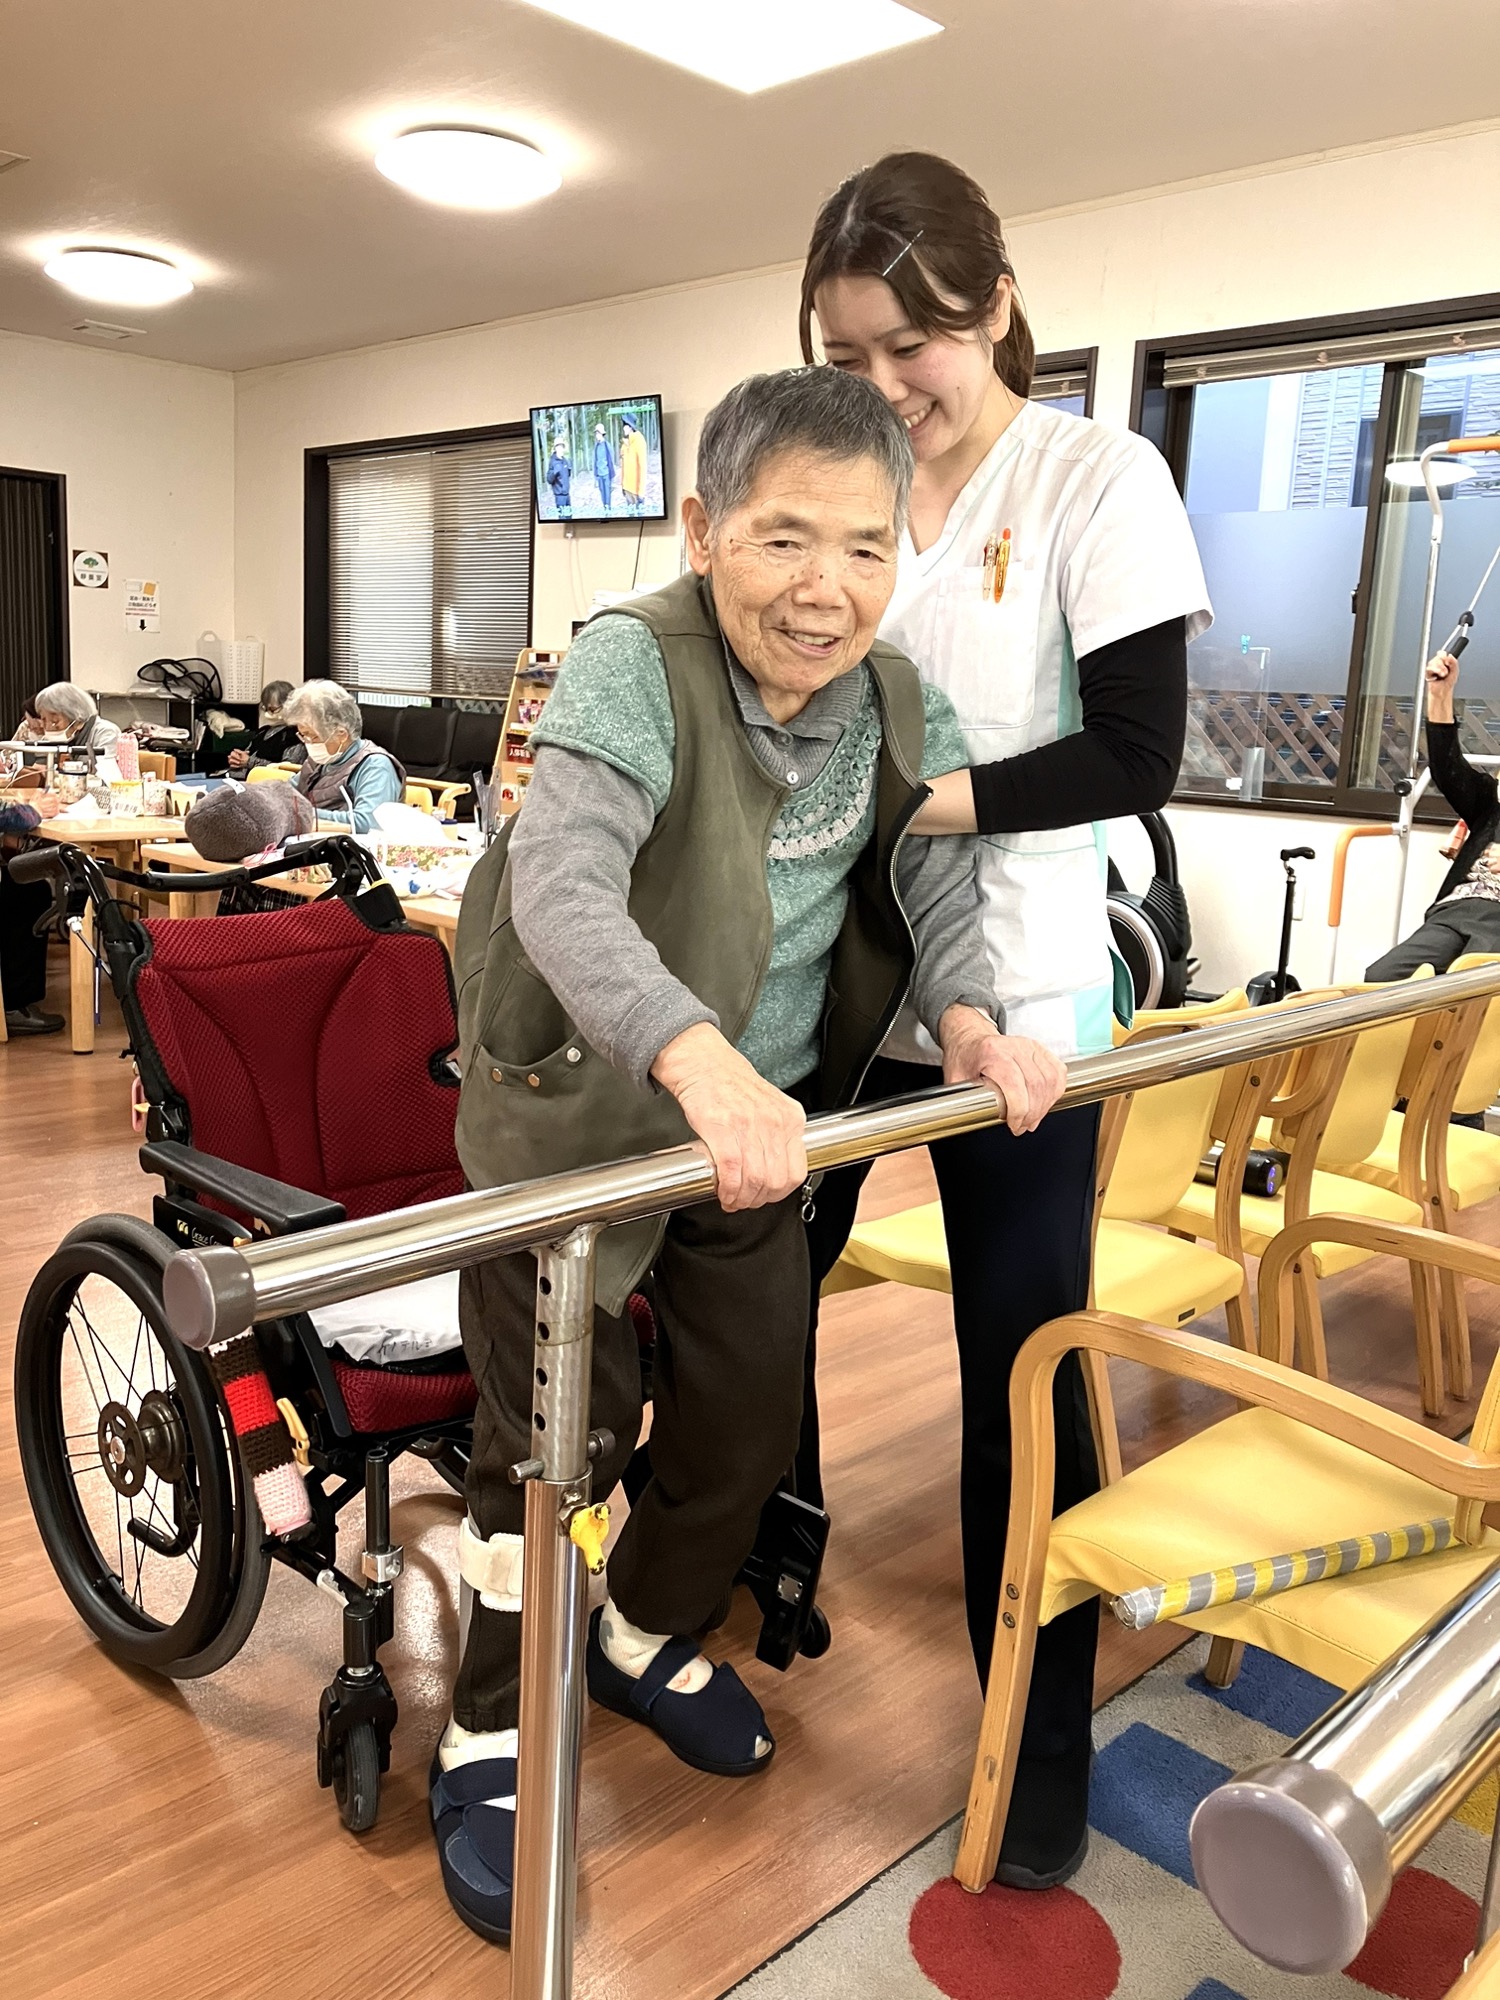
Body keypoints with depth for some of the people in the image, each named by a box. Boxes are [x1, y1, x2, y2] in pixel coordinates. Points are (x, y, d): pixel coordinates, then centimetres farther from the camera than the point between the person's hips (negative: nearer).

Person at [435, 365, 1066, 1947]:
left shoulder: (897, 704, -3)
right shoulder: (632, 663, -23)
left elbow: (938, 884, 1)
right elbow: (562, 884, -37)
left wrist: (965, 1014, -21)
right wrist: (698, 1058, -53)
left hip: (764, 1115, 6)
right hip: (577, 1112, -5)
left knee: (750, 1414, 16)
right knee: (559, 1437, 5)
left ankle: (647, 1633, 46)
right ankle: (491, 1738, 30)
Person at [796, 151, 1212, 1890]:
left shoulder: (1098, 481, -5)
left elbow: (1134, 755, -12)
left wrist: (915, 800, -17)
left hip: (1009, 1001, -4)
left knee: (1020, 1375, 4)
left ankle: (1041, 1760, 25)